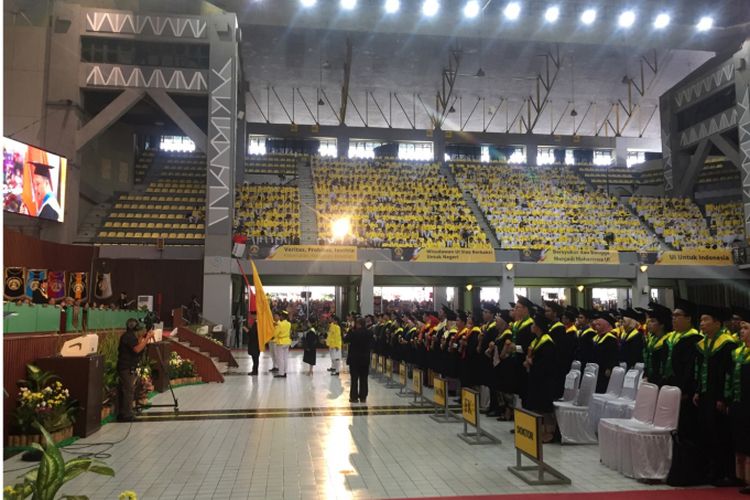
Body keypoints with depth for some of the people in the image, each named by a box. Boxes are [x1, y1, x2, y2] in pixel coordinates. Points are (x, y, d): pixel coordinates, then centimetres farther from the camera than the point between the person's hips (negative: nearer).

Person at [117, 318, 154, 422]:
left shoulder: (127, 336, 15)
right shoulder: (130, 336, -15)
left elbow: (137, 344, 21)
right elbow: (137, 349, -26)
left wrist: (145, 336, 15)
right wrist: (148, 338, -23)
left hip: (123, 367, 10)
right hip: (127, 368, -10)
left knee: (122, 390, 13)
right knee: (129, 390, -8)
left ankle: (121, 414, 20)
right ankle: (127, 415, -6)